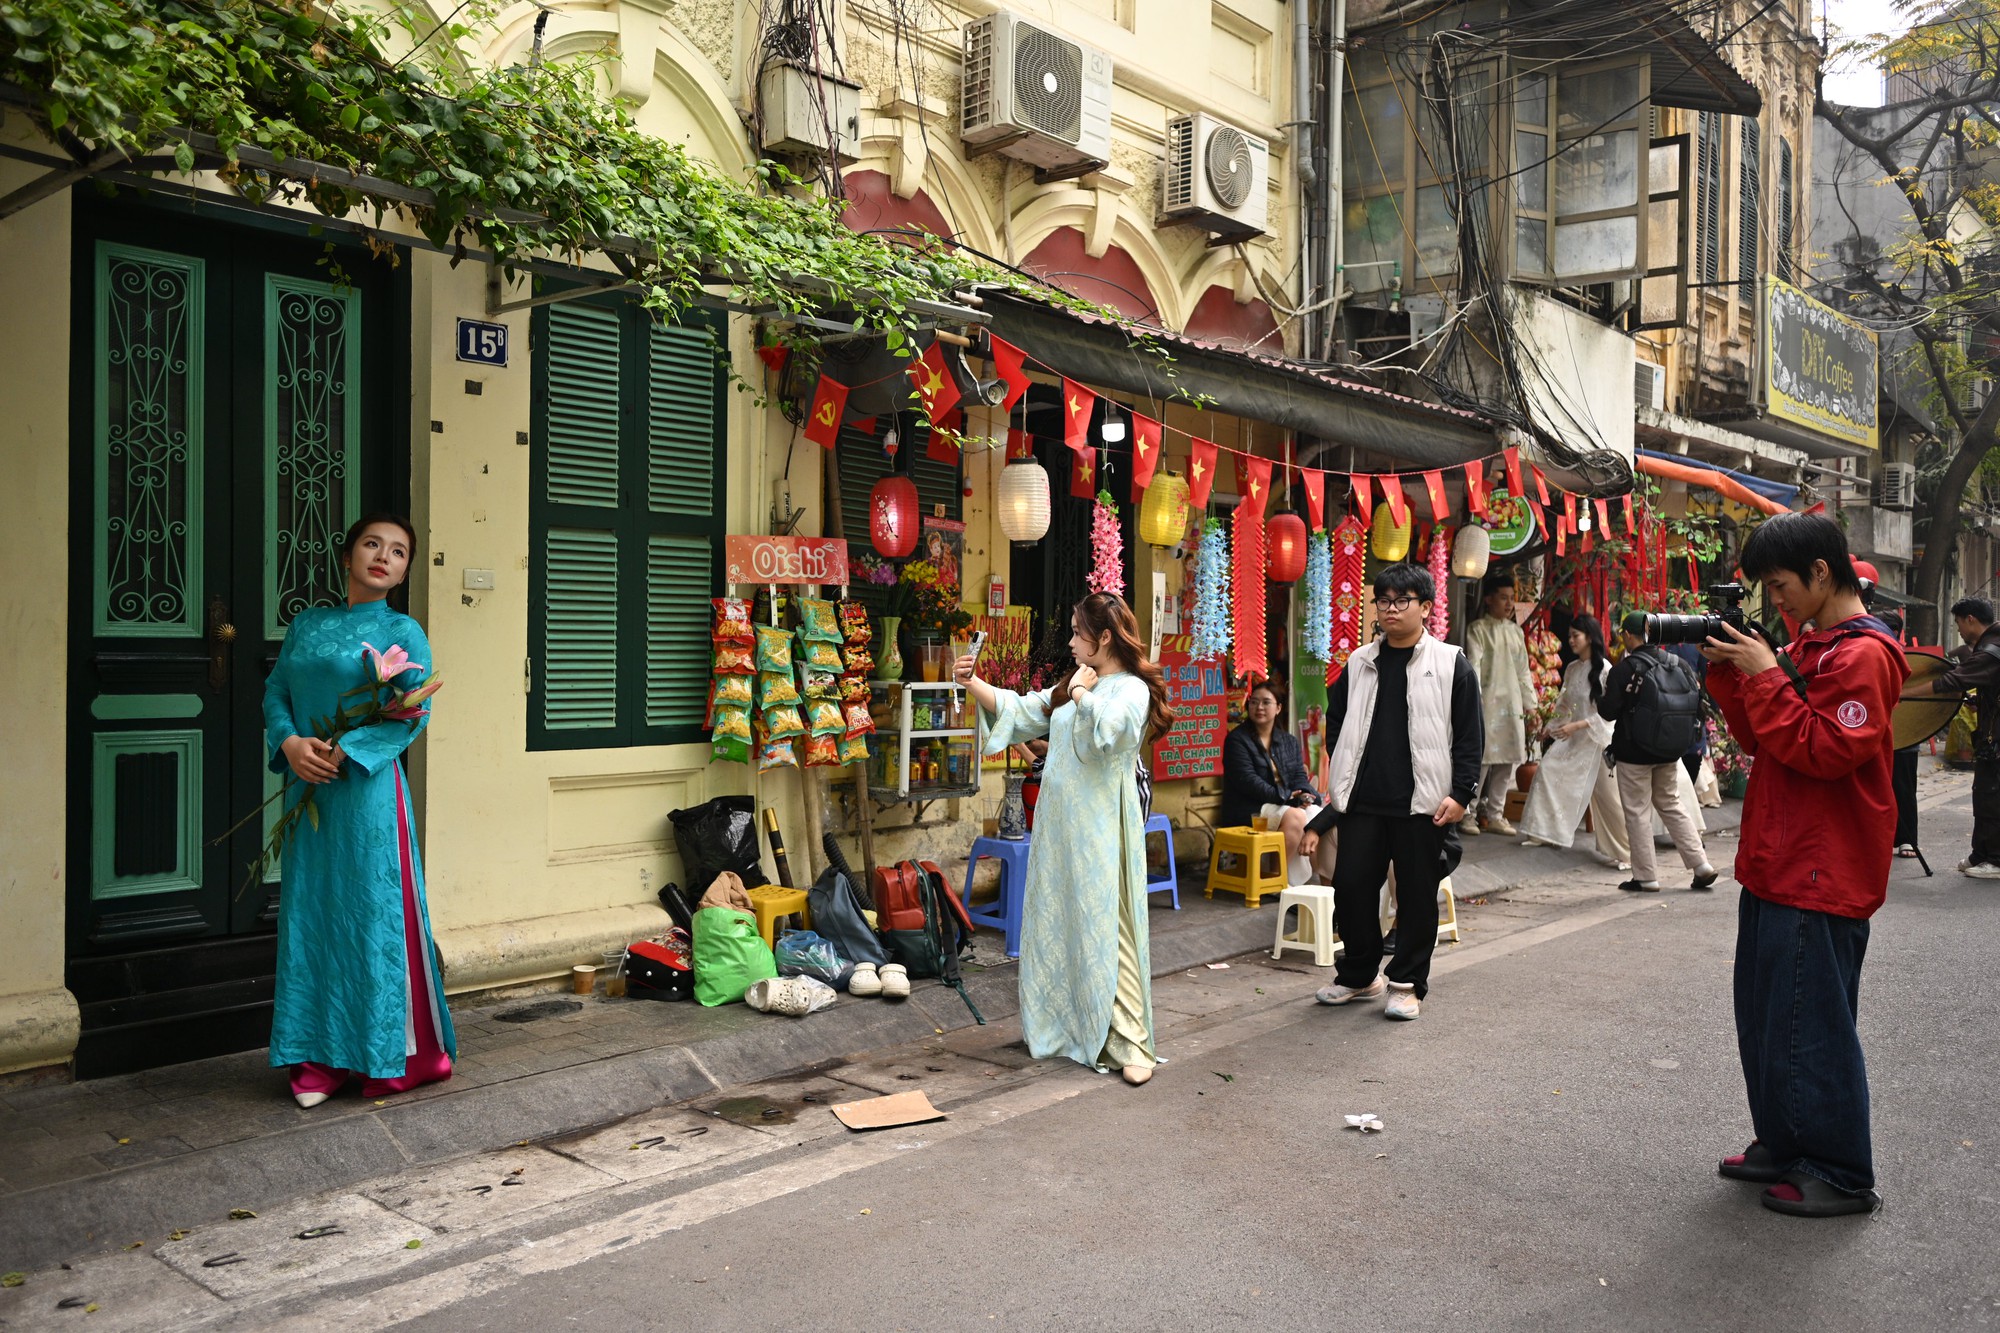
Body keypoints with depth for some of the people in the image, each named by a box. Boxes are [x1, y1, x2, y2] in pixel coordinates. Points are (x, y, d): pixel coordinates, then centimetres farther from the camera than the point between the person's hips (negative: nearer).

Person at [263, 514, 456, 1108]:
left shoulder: (403, 631, 0)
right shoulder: (306, 624, 14)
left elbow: (414, 714, -8)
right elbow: (275, 690, 11)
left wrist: (345, 750, -17)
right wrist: (290, 742, -8)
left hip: (367, 789, -5)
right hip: (307, 790, 5)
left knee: (372, 914, -1)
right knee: (310, 914, 7)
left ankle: (390, 1058, 11)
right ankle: (321, 1060, 17)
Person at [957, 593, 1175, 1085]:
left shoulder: (1132, 689, -8)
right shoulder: (1069, 686, 17)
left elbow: (1105, 731, -27)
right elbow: (1018, 711, 17)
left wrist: (1083, 693, -12)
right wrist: (973, 684, 7)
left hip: (1101, 827, -8)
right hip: (1058, 820, 8)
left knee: (1105, 927, -8)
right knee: (1056, 923, 12)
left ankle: (1129, 1045, -3)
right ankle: (1064, 1026, 25)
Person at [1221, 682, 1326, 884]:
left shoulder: (1290, 742, 18)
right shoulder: (1237, 740, -2)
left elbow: (1299, 776, 9)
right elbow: (1247, 780, -13)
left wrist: (1304, 795, -15)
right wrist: (1284, 796, -19)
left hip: (1286, 804, 5)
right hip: (1249, 810, -5)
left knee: (1318, 814, -24)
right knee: (1295, 817, -31)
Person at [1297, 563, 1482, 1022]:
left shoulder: (1451, 664, -1)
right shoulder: (1358, 665, 10)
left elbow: (1470, 736, -2)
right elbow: (1336, 727, 18)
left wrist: (1460, 794, -9)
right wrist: (1339, 788, 15)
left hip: (1423, 805, -3)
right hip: (1363, 802, 4)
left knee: (1417, 895, 5)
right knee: (1351, 886, 5)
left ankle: (1407, 983, 20)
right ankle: (1359, 975, 25)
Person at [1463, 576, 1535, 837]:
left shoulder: (1516, 632, 15)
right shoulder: (1478, 629, -2)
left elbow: (1524, 671, 18)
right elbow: (1473, 666, -10)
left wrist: (1529, 703, 13)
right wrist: (1474, 701, -19)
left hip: (1512, 704, 6)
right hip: (1487, 702, -6)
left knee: (1507, 760, 7)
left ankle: (1495, 815, 16)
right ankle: (1467, 813, 1)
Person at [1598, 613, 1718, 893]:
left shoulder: (1625, 668, -16)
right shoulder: (1674, 664, 2)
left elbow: (1608, 711, -16)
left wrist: (1600, 699, 4)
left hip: (1634, 752, -6)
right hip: (1669, 751, 6)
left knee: (1637, 812, 3)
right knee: (1671, 804, 18)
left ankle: (1646, 877, 8)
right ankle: (1701, 865, 15)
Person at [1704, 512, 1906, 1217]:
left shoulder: (1862, 654, -15)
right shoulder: (1806, 645, 14)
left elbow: (1824, 751, -22)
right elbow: (1760, 739, 14)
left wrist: (1766, 675, -19)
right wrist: (1729, 674, 2)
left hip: (1822, 878, -10)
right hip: (1776, 865, 10)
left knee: (1812, 1026, 0)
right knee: (1763, 1018, 18)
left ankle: (1842, 1176, 14)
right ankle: (1784, 1144, 32)